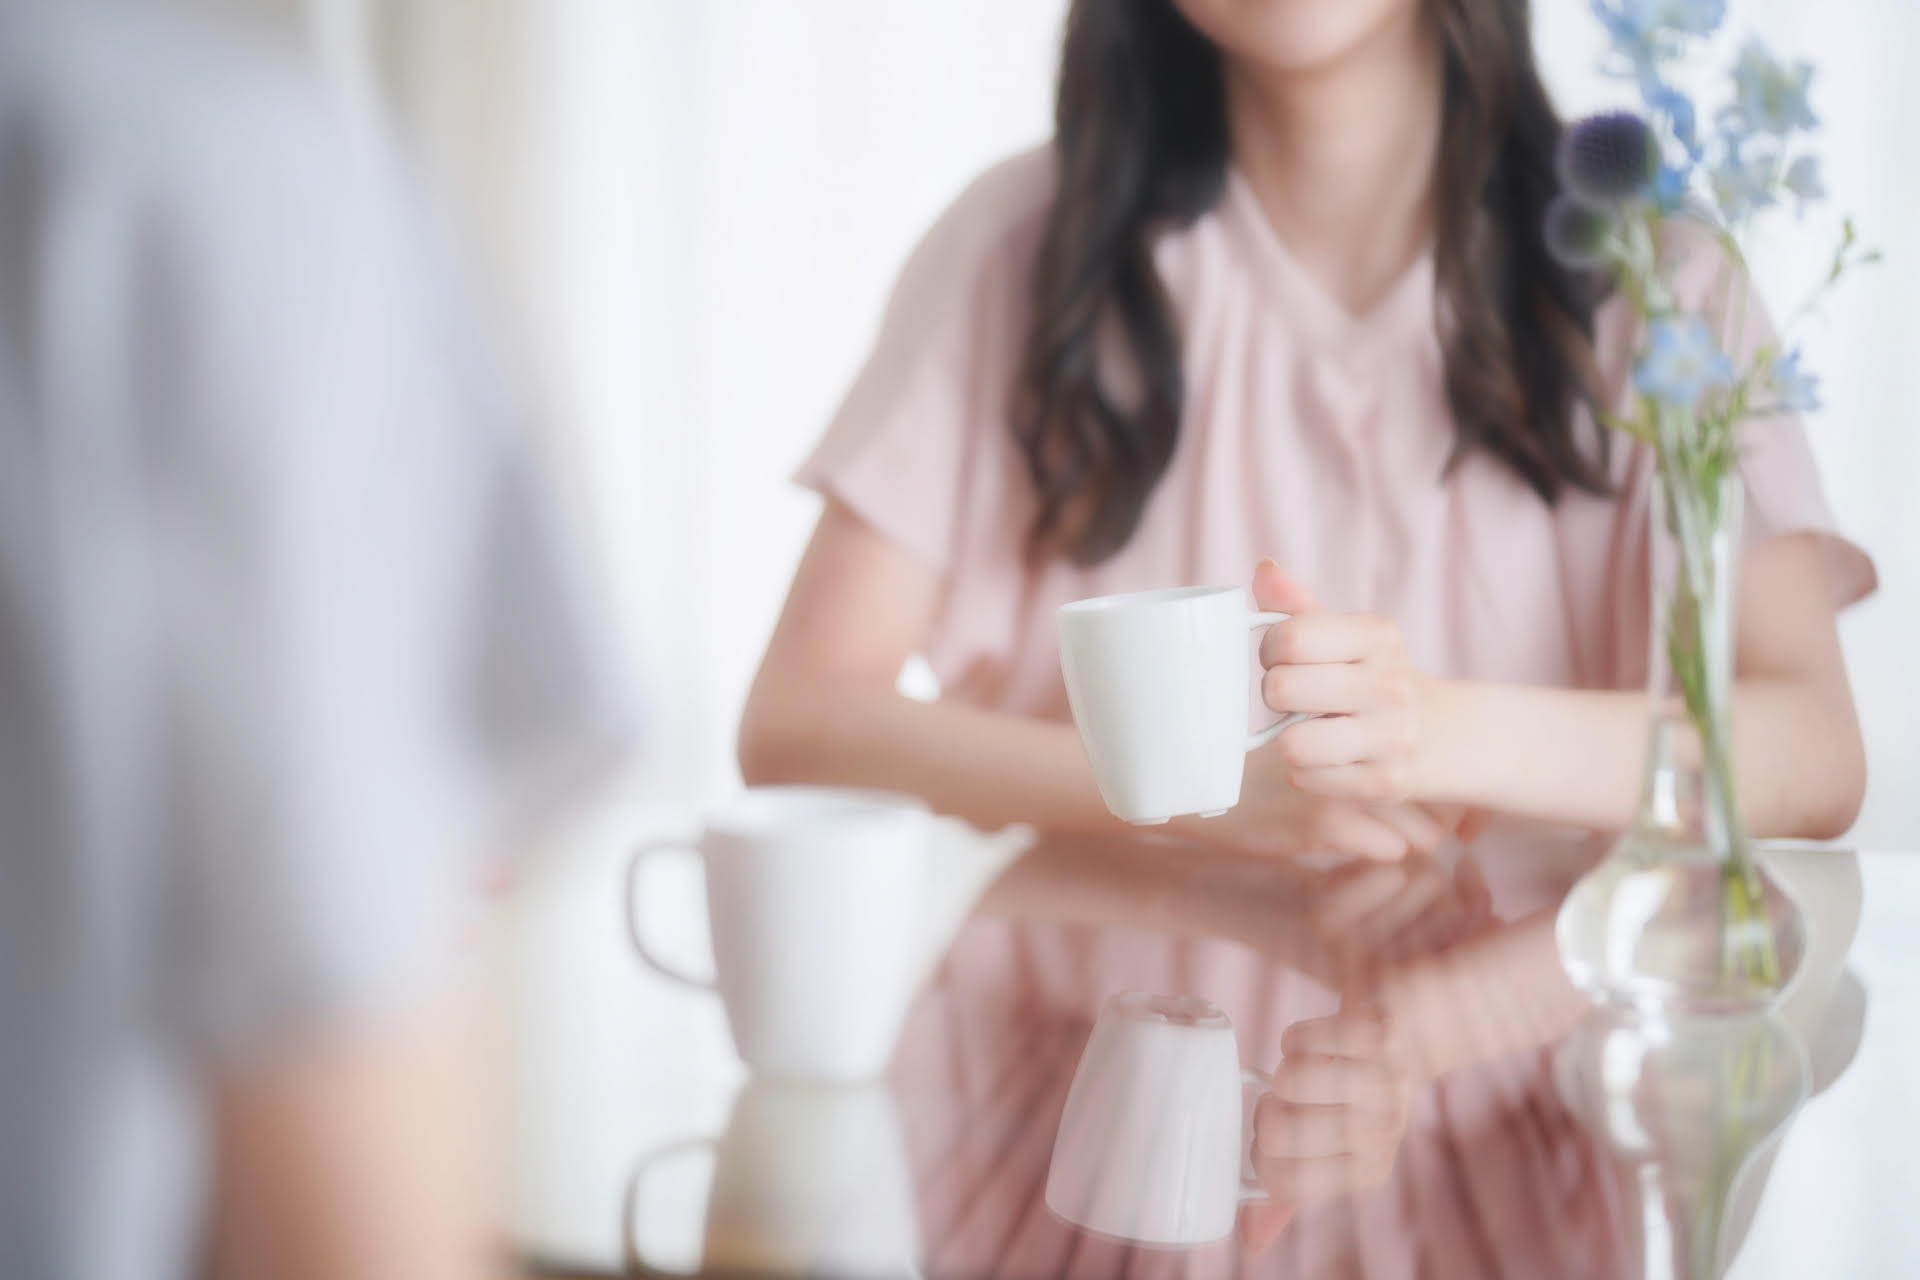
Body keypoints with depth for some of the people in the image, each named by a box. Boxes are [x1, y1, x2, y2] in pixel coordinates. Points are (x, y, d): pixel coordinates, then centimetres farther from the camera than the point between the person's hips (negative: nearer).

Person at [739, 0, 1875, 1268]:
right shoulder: (1029, 244, 3)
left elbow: (1817, 752, -9)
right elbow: (794, 725, -5)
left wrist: (1448, 734, -28)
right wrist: (1218, 796, -19)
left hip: (1510, 1091, 1)